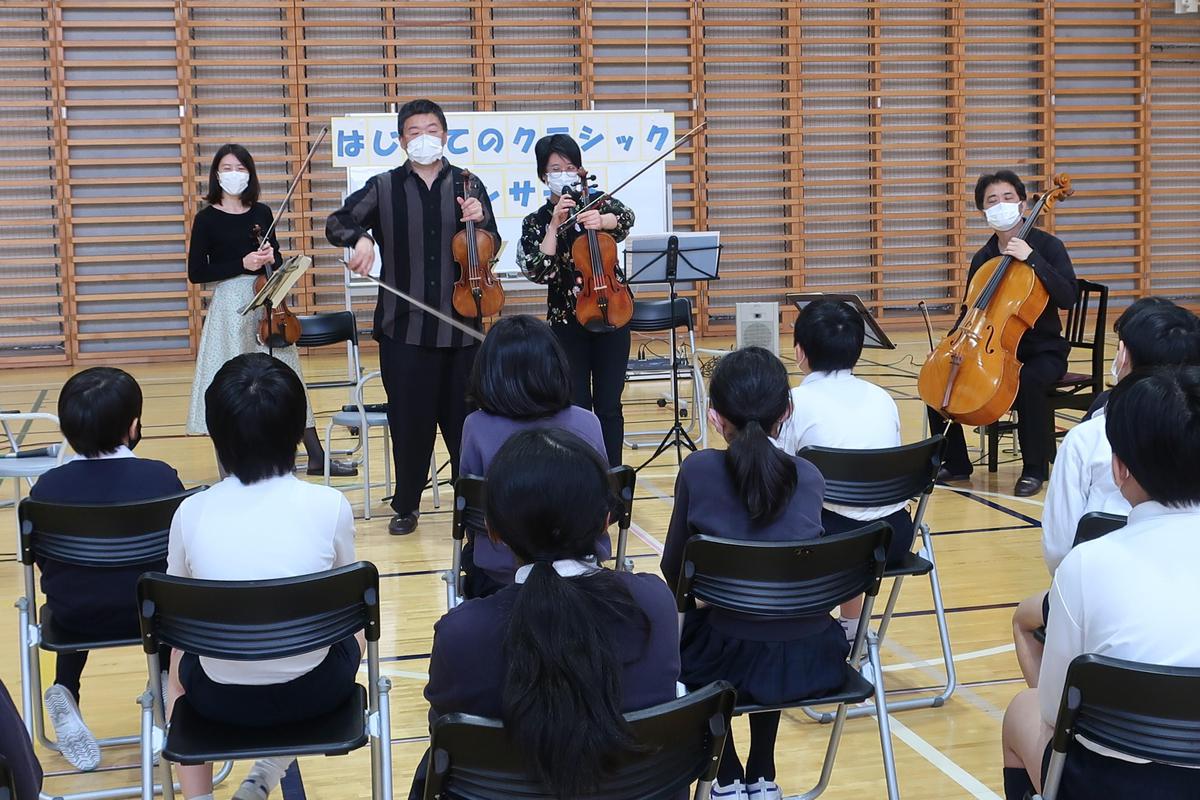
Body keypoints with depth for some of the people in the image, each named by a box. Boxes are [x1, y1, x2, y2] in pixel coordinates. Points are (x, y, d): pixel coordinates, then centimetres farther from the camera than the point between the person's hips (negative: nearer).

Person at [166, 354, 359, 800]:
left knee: (178, 665, 37)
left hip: (222, 699, 1)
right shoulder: (330, 506, -14)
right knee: (354, 634, 34)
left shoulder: (190, 513, -11)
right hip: (311, 693, -1)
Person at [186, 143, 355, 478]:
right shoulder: (207, 218, -3)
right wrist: (241, 264, -15)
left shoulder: (262, 213, 8)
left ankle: (316, 457, 12)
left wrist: (271, 259, -7)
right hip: (230, 307, -4)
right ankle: (229, 466, 8)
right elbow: (196, 273, -7)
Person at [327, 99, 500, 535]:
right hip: (404, 327, 0)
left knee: (464, 418, 6)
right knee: (409, 421, 6)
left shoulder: (468, 186, 6)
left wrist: (478, 222, -15)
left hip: (461, 326, 1)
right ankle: (406, 506, 21)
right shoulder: (384, 187, 3)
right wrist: (360, 238, -21)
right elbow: (336, 223, 0)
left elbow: (491, 249, 5)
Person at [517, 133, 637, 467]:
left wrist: (602, 220, -41)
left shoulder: (596, 202, 2)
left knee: (609, 407, 3)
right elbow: (537, 272, -12)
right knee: (577, 407, 2)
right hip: (566, 323, 0)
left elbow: (625, 217, -20)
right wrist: (554, 226, -19)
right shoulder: (536, 222, 2)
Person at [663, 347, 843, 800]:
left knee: (683, 629, 31)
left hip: (731, 662, -3)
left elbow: (674, 574, 2)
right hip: (813, 662, 3)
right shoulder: (810, 478, 0)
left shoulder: (699, 470, -9)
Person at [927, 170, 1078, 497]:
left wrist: (1032, 259, -29)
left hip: (1041, 350, -5)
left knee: (1028, 382, -38)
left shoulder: (1047, 246, -7)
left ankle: (1034, 469, -18)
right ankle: (955, 463, 3)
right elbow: (970, 313, 14)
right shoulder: (983, 258, 8)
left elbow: (1068, 297, -22)